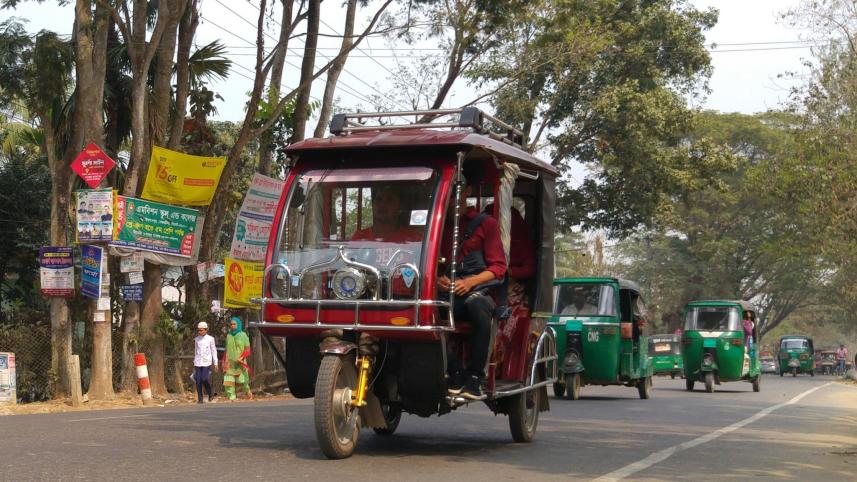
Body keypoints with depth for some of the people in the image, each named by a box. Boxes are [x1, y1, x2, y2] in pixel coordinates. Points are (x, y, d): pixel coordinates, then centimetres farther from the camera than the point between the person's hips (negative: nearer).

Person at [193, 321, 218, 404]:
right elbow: (195, 351, 16)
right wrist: (194, 363, 18)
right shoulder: (196, 339, 9)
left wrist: (215, 363, 1)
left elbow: (214, 351, 4)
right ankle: (200, 398, 5)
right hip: (198, 362, 3)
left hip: (206, 362, -3)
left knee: (204, 379, -13)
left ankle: (210, 394, 11)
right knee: (198, 381, -3)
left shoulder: (210, 339, 0)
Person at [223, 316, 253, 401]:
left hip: (240, 363, -3)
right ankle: (232, 398, -7)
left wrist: (241, 358, -18)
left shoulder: (243, 335, 0)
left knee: (243, 381, 2)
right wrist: (224, 362, 10)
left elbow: (247, 350, -4)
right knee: (228, 382, -9)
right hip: (229, 363, 3)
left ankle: (248, 392, 30)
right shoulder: (229, 336, 10)